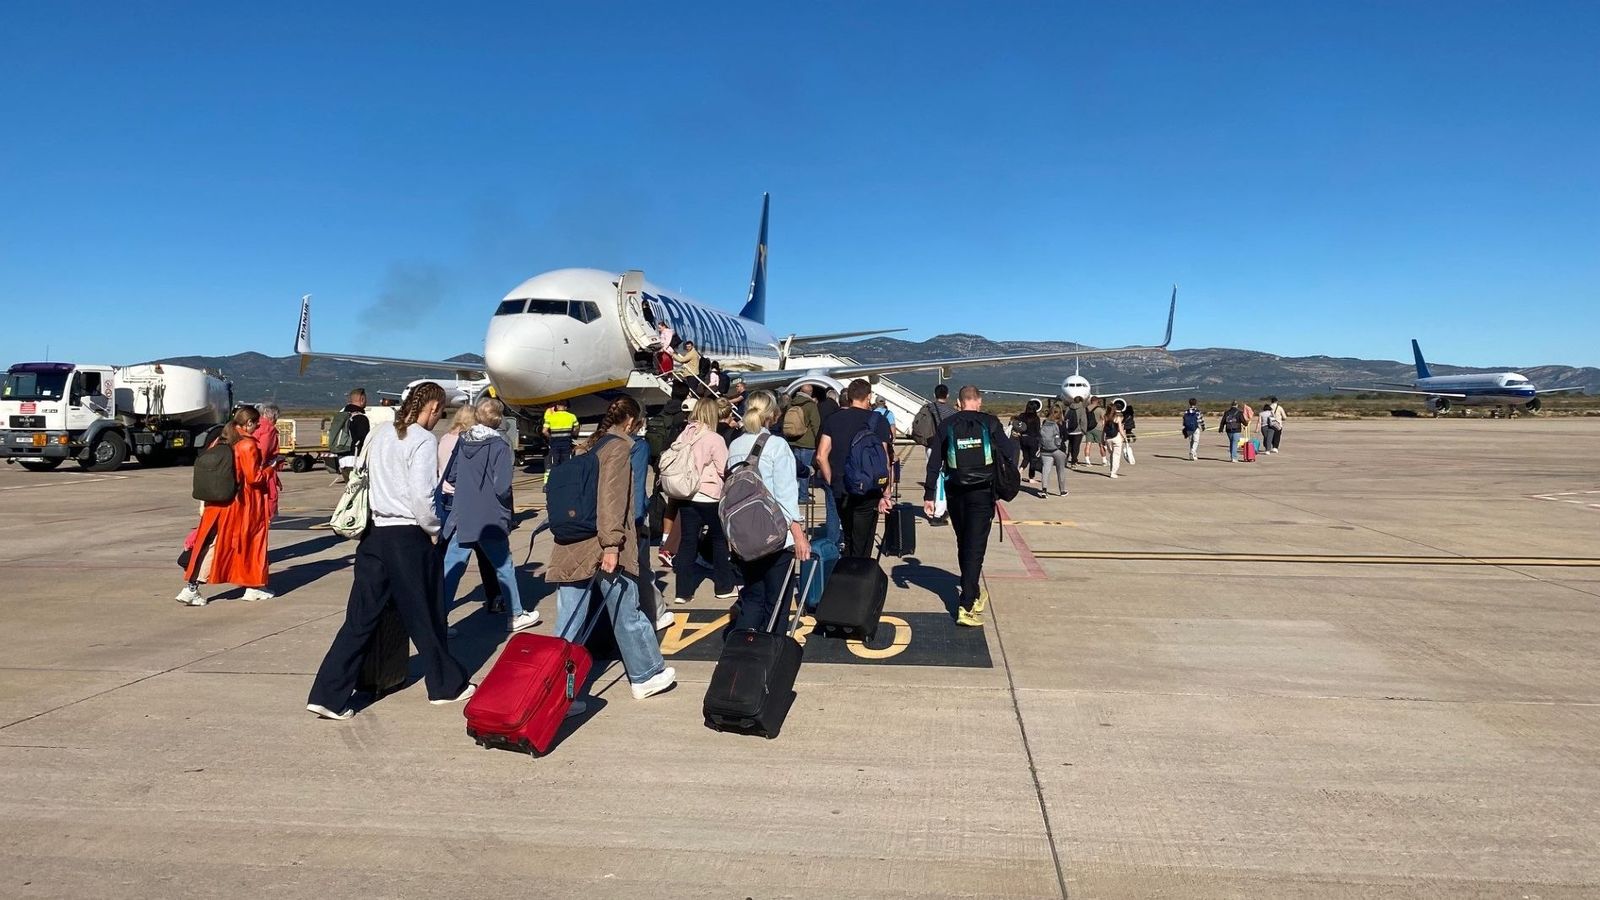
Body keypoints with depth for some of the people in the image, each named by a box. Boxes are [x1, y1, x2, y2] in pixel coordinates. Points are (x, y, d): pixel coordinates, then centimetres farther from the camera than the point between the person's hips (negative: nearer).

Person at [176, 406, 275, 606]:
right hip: (241, 506, -6)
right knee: (250, 543, 9)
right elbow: (254, 478, -15)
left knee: (209, 544, 8)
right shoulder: (248, 445, -14)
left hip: (215, 505, 6)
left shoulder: (219, 442, 7)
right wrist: (269, 470, 2)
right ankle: (254, 587, 18)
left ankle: (191, 588, 3)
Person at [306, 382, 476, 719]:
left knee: (360, 618, 9)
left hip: (374, 533, 6)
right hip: (407, 536, -6)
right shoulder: (424, 440, -13)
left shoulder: (379, 433, 9)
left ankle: (328, 694, 6)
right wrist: (434, 529, -4)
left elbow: (363, 478, 13)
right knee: (423, 615, 9)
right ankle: (447, 684, 25)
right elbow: (421, 496, -19)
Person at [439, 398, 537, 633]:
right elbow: (502, 487, -19)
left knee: (452, 568, 7)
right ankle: (516, 616, 23)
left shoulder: (462, 440, 2)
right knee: (504, 566, 12)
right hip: (490, 519, -4)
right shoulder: (499, 445, -13)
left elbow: (450, 476, 8)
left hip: (461, 516, 4)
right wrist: (509, 511, -1)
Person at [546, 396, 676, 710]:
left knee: (569, 624, 5)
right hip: (600, 545, -7)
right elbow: (610, 498, -18)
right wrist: (612, 543, -23)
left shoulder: (588, 446, 18)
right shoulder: (619, 446, -5)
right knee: (627, 614, 9)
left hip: (570, 545, 7)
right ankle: (647, 676, 24)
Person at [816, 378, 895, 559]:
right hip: (867, 493, -3)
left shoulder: (832, 419, 4)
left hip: (839, 492, 3)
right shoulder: (878, 421, -5)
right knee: (861, 548, 5)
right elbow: (884, 459, -10)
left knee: (846, 540, 19)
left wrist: (832, 483, 12)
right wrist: (886, 494, -7)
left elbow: (821, 456, 1)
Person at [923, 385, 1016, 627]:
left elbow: (934, 463, 2)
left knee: (963, 544, 19)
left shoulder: (947, 426, 4)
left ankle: (974, 594, 33)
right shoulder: (990, 423, -1)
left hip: (955, 493, 3)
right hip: (982, 492, -3)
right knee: (975, 547, -3)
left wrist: (928, 494, 6)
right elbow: (1009, 453, -2)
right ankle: (966, 607, -10)